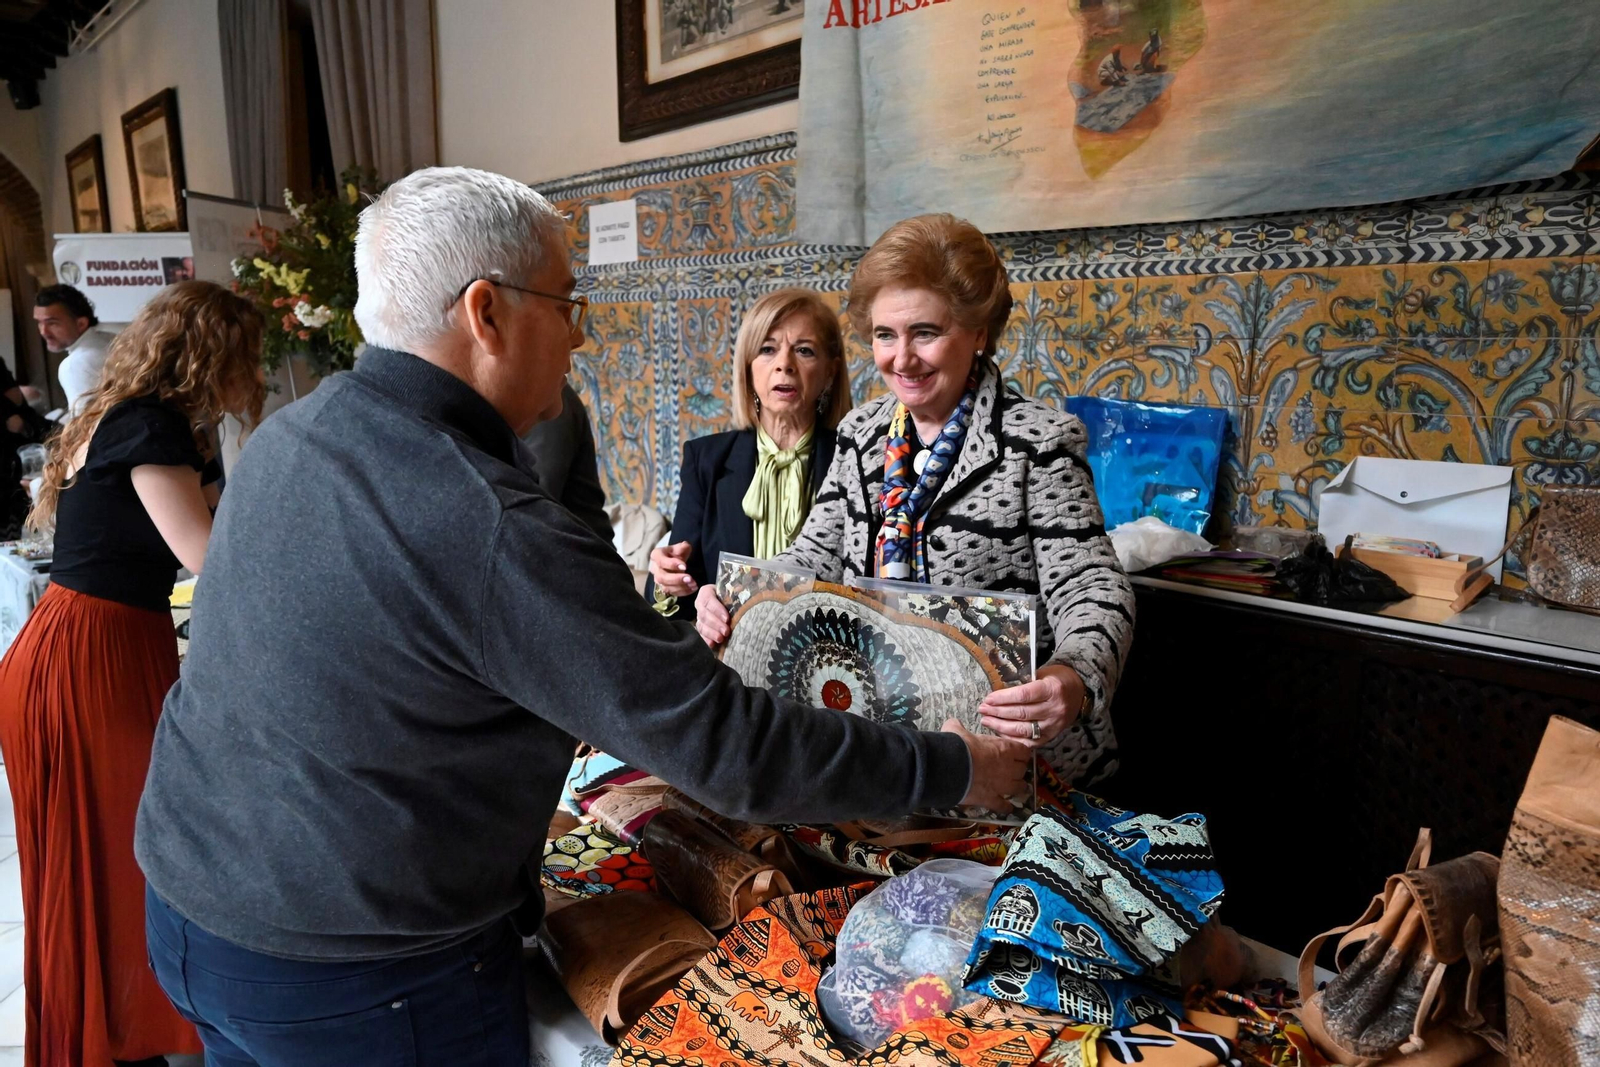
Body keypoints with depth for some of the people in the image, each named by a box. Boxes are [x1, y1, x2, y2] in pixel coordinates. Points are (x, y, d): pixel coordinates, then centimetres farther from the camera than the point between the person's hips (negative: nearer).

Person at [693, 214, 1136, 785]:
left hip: (1013, 747, -4)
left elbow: (1089, 585, -12)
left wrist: (1076, 682, -33)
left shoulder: (1038, 441, -8)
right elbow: (818, 554, 9)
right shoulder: (860, 432, 9)